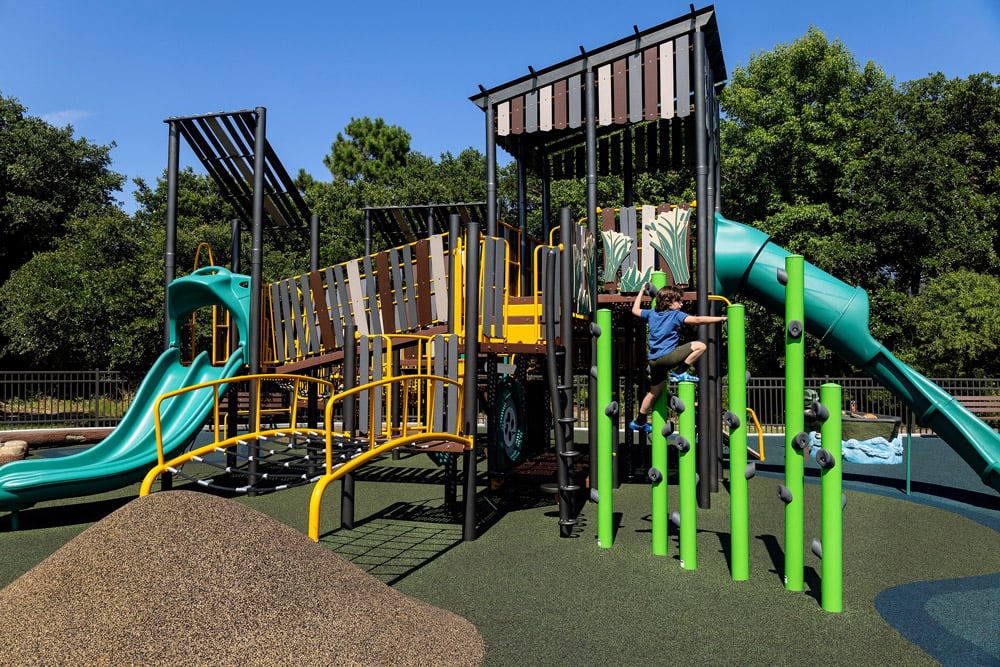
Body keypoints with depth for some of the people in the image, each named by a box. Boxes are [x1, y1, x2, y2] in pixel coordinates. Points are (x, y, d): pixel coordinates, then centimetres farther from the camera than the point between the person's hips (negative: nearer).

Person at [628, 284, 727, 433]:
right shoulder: (676, 315, -2)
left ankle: (639, 421, 29)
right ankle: (679, 372, -4)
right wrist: (721, 318, -10)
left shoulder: (651, 313, 15)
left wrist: (642, 292, 44)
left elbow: (635, 310, 33)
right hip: (667, 356, -8)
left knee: (654, 391, 22)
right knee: (700, 346, -8)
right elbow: (698, 319, -12)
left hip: (654, 359, 8)